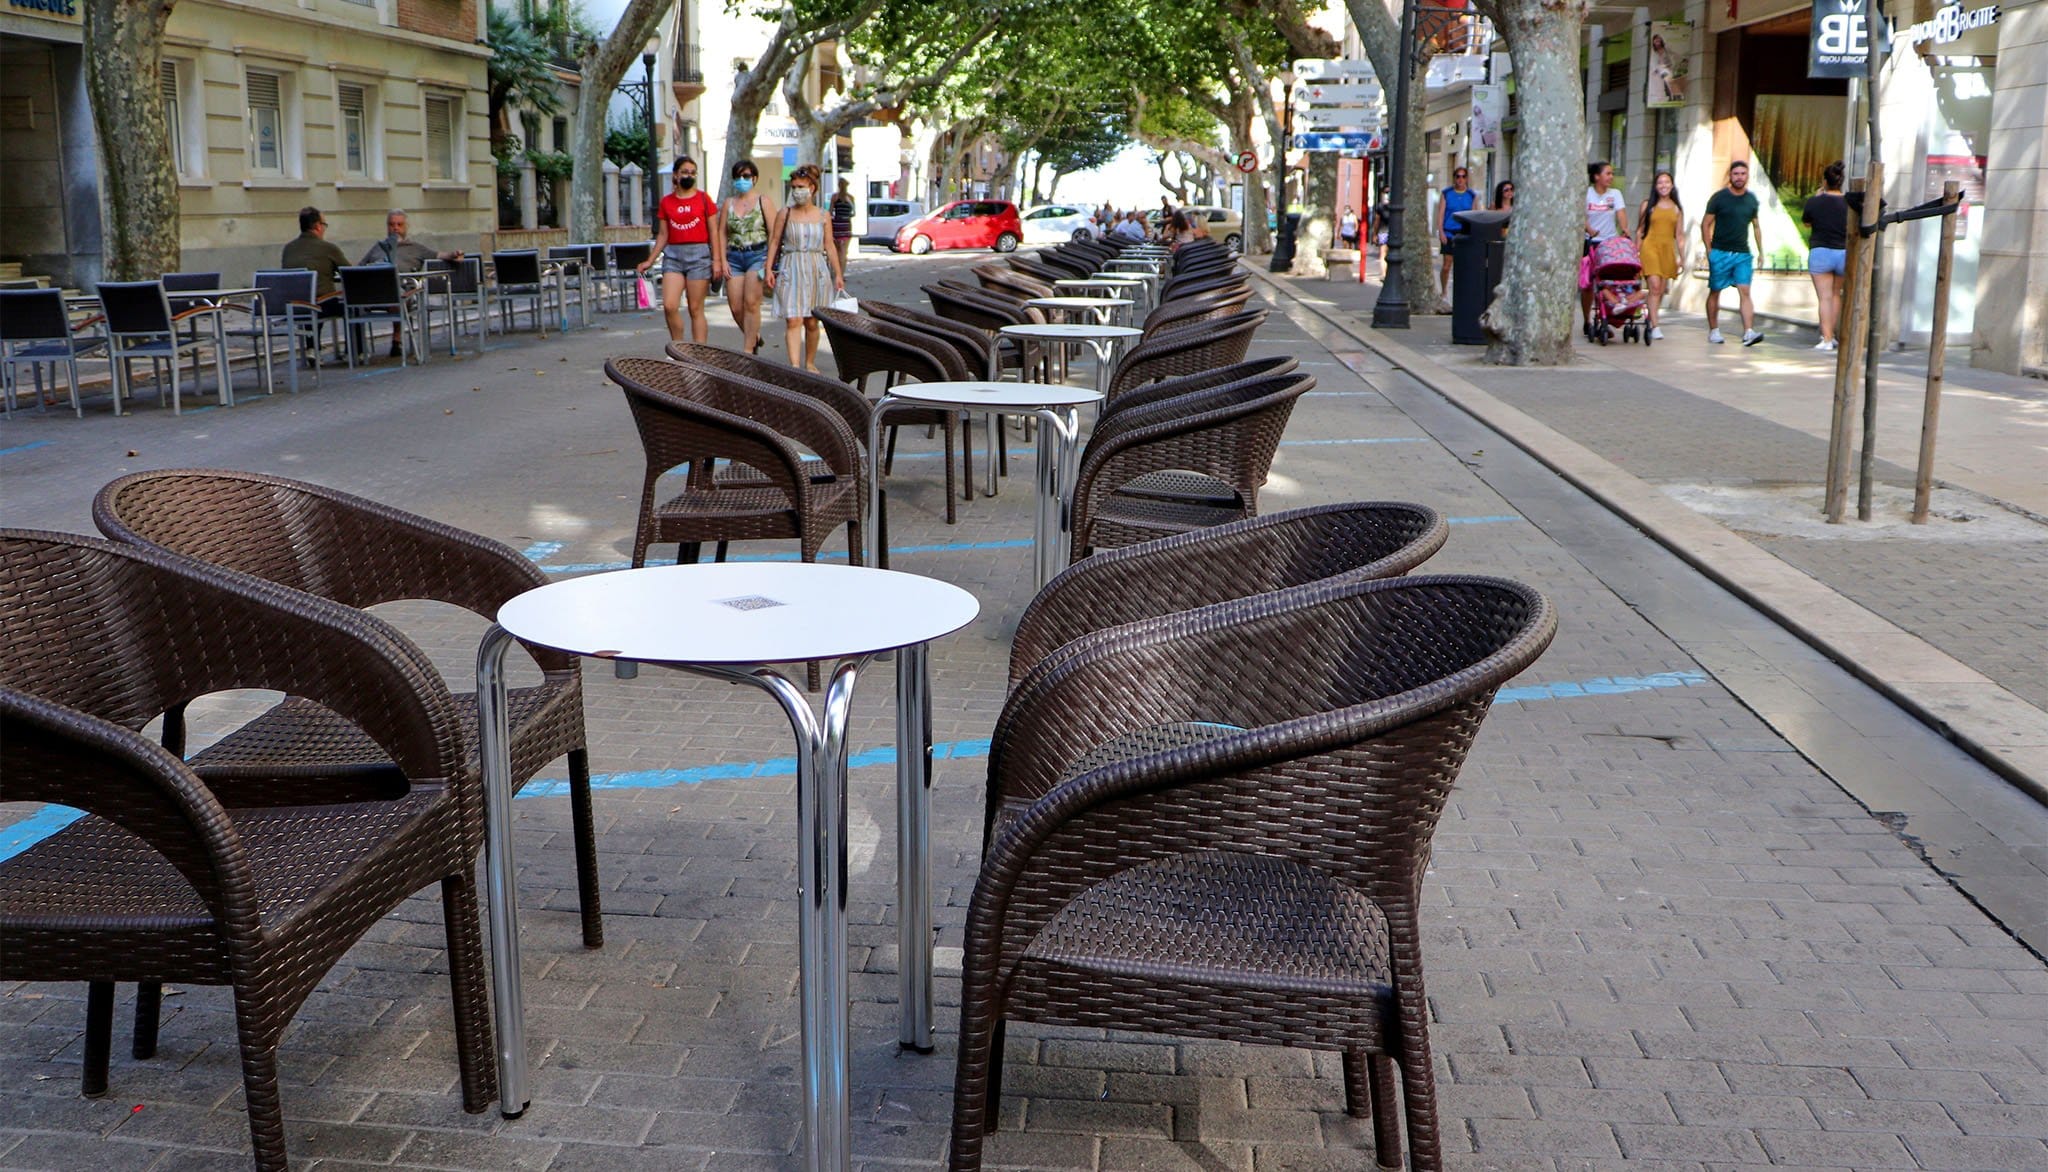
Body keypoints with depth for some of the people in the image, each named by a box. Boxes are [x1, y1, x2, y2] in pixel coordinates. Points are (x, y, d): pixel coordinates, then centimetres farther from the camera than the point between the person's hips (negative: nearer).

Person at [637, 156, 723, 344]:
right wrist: (650, 260, 10)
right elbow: (662, 235, 14)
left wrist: (717, 260, -4)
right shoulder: (666, 202, 10)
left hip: (699, 254, -2)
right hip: (673, 255, 2)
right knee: (669, 306, -11)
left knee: (696, 309, -2)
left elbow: (714, 232, 4)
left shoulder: (703, 199, 4)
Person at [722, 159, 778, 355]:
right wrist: (723, 260, 0)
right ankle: (754, 337, 25)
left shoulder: (763, 201, 2)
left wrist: (769, 264, -11)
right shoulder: (729, 203, 13)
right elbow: (722, 234, 11)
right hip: (734, 256, 4)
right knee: (735, 307, -1)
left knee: (751, 302, -14)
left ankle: (748, 349, -9)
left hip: (757, 254, -4)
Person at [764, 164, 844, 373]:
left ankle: (810, 363, 23)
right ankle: (794, 365, -18)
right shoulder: (785, 214, 2)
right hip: (791, 270, -2)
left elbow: (829, 247, 8)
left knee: (812, 322, 8)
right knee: (793, 321, -13)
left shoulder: (823, 216, 5)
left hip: (817, 270, 2)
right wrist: (769, 269, -3)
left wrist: (838, 274, 6)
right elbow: (774, 242, 4)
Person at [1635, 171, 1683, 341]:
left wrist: (1682, 258, 9)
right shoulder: (1648, 205, 6)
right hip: (1650, 247, -3)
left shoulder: (1677, 208, 12)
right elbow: (1639, 231, 8)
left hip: (1668, 250, 3)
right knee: (1655, 287, -16)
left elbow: (1679, 235, 13)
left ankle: (1650, 323, 16)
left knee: (1661, 291, 4)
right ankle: (1654, 327, -18)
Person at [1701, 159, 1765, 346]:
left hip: (1743, 254, 2)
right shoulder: (1719, 198, -3)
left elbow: (1756, 227, 19)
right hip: (1720, 252, -2)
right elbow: (1705, 224, 0)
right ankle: (1713, 330, 18)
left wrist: (1761, 252, 14)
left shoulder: (1751, 199, 9)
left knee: (1745, 292, -9)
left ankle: (1749, 332, -18)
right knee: (1715, 292, 6)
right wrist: (1709, 250, -7)